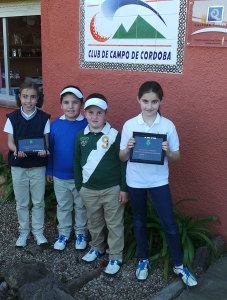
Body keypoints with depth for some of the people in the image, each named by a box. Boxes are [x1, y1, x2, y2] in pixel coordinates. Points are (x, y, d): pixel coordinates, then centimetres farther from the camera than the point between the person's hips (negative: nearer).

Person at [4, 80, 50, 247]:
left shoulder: (44, 118, -4)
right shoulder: (13, 118, -2)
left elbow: (46, 141, -2)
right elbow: (10, 142, -2)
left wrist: (44, 150, -24)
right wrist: (17, 150, -24)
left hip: (38, 166, 0)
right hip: (18, 166, 1)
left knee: (38, 201, 10)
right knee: (21, 202, 12)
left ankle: (38, 231, 27)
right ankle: (24, 231, 29)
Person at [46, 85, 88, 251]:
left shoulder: (87, 125, -13)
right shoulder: (55, 124, -5)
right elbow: (50, 148, 4)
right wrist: (49, 170, 7)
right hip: (60, 176, 2)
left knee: (81, 206, 15)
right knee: (63, 206, 18)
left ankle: (81, 233, 35)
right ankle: (64, 233, 37)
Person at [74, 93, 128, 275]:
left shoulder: (115, 135, -9)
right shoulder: (81, 136, 2)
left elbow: (123, 163, -7)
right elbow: (77, 163, 10)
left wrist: (124, 188, -8)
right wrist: (79, 185, 9)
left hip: (112, 189, -4)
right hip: (88, 190, 4)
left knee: (114, 224, 7)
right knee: (94, 222, 20)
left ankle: (115, 257, 23)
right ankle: (97, 247, 42)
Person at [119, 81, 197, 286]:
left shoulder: (168, 126, -6)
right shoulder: (129, 125, -4)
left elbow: (176, 158, -1)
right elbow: (122, 157, 1)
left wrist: (168, 152, -23)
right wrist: (128, 148, -20)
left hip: (159, 181, -1)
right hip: (135, 181, 1)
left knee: (169, 223, 1)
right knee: (139, 222, 15)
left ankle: (179, 265, 21)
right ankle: (143, 260, 35)